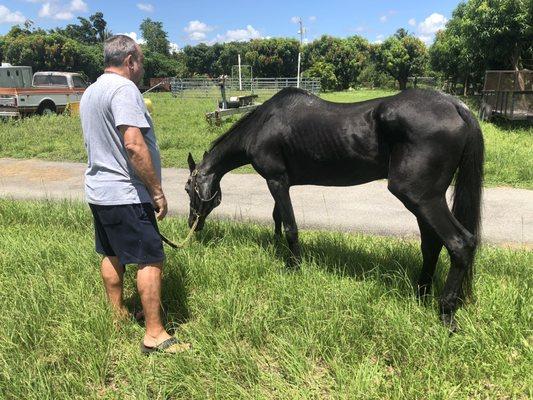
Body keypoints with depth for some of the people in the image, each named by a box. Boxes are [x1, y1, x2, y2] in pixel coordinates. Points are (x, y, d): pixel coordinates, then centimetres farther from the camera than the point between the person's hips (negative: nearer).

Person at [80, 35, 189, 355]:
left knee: (112, 255, 18)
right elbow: (134, 145, -26)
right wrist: (157, 191, -19)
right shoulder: (124, 89, -16)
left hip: (98, 191, 10)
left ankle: (118, 316, 32)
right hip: (126, 195, -10)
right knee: (151, 259, -5)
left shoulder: (91, 92, 15)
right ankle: (155, 335, 0)